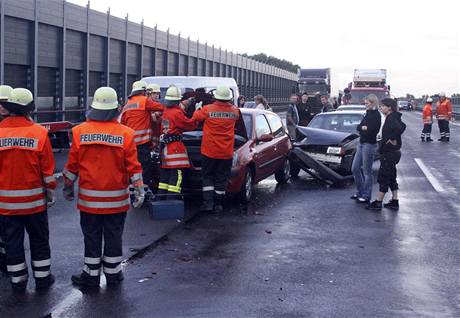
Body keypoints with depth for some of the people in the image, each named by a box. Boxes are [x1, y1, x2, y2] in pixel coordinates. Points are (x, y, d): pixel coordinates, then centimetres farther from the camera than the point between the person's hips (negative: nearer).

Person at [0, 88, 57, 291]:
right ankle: (42, 278, 22)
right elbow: (48, 169, -5)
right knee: (39, 240, 14)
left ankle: (18, 281, 20)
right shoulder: (39, 132, -10)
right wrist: (50, 193, 7)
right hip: (34, 199, -1)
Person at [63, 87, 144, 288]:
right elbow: (133, 167, -7)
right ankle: (113, 273, 21)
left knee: (92, 237, 11)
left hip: (89, 197, 0)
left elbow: (72, 165, 1)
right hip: (116, 198, 0)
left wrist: (67, 187, 15)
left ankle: (91, 274, 20)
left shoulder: (80, 132, -6)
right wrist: (139, 191, 1)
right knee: (113, 237, 12)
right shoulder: (125, 134, -9)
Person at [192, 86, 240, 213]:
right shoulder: (234, 111, -2)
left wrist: (198, 109, 24)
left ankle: (208, 202, 0)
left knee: (207, 177, 10)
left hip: (209, 151, -2)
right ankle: (218, 205, 12)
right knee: (221, 179, 9)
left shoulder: (208, 109, -11)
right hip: (226, 153, 2)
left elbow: (196, 117, 5)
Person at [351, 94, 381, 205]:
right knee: (355, 168, 12)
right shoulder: (368, 114, 15)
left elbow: (373, 130, -22)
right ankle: (360, 192, 24)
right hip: (362, 144, 9)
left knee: (367, 171, -2)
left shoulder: (376, 115, -12)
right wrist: (363, 128, -12)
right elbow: (358, 127, 8)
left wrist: (362, 129, -8)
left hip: (369, 145, -9)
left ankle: (366, 196, 7)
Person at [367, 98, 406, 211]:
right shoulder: (391, 118, 12)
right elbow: (402, 126, 17)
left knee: (383, 177, -4)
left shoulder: (391, 118, -17)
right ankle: (395, 202, 20)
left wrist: (392, 139, -22)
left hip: (389, 153, -10)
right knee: (391, 177, 15)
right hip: (392, 152, 10)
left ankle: (378, 203, 2)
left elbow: (399, 128, -34)